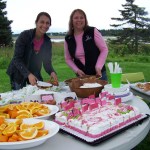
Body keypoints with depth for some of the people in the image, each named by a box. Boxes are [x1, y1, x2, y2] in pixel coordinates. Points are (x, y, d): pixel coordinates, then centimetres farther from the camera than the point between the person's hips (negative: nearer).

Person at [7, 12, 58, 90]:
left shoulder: (47, 42, -6)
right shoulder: (24, 35, -20)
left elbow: (47, 62, -4)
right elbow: (17, 59, -23)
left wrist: (52, 72, -26)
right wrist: (28, 74, -36)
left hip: (35, 74, 4)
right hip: (19, 74, -4)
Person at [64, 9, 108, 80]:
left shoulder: (93, 31, -8)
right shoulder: (68, 39, 0)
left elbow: (104, 49, -6)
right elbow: (68, 59, 8)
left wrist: (98, 67, -15)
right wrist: (76, 70, -7)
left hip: (98, 73, -2)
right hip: (81, 75, 2)